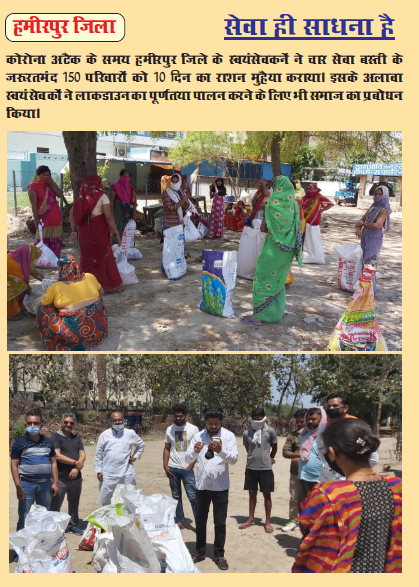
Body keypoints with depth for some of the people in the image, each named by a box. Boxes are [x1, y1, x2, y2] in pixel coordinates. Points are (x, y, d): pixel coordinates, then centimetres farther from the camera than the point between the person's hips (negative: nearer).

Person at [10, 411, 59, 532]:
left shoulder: (48, 442, 8)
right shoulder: (19, 442, -3)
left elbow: (53, 463, 11)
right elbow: (14, 465, -5)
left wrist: (55, 483, 4)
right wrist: (18, 487, -12)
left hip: (46, 483, 4)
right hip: (27, 484, -4)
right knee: (24, 518, 0)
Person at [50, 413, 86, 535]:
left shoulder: (77, 438, 12)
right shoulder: (55, 436, -5)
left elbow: (83, 455, 6)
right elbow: (57, 456, -16)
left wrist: (77, 468, -13)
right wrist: (76, 463, -11)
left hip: (75, 477, 5)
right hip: (60, 477, -5)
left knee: (74, 503, 14)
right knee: (55, 504, -1)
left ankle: (73, 525, 28)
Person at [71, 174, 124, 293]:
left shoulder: (81, 197, 5)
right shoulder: (101, 196, -9)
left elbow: (72, 214, 5)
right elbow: (109, 217, -15)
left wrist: (74, 230, 10)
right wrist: (117, 233, -12)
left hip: (85, 232, 4)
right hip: (99, 232, -4)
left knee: (87, 258, 15)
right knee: (104, 257, 6)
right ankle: (111, 286, 15)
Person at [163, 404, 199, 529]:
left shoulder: (193, 429, -4)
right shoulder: (169, 429, 5)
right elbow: (167, 449, 8)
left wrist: (190, 466, -11)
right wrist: (165, 466, -2)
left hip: (187, 469, -3)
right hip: (173, 469, 3)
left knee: (193, 496, -4)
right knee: (176, 497, 11)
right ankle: (180, 521, 21)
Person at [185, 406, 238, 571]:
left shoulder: (228, 436, -8)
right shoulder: (198, 436, -1)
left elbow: (234, 459, -17)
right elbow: (187, 459, -5)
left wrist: (221, 451, -36)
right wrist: (195, 451, -28)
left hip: (221, 486, -2)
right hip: (202, 485, 2)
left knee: (220, 523, 7)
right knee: (200, 521, 14)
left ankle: (219, 555, 22)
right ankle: (200, 552, 30)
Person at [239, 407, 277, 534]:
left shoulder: (270, 431, -7)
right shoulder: (247, 433, -1)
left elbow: (274, 447, 9)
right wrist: (254, 456, 8)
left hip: (265, 468, -2)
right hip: (251, 467, 3)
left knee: (267, 495, 5)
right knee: (252, 493, 13)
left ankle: (268, 522, 16)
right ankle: (251, 519, 26)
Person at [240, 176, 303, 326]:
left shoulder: (273, 202, -12)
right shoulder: (294, 204, 4)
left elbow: (264, 227, -9)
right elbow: (297, 228, 7)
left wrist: (264, 228, 10)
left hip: (274, 246, -6)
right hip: (289, 247, 6)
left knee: (264, 278, 1)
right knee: (279, 280, 16)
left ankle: (259, 315, 0)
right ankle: (276, 313, 21)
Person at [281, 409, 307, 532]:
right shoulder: (292, 435, 5)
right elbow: (285, 452, -1)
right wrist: (300, 454, -15)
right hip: (295, 472, 3)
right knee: (293, 498, 10)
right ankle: (293, 521, 21)